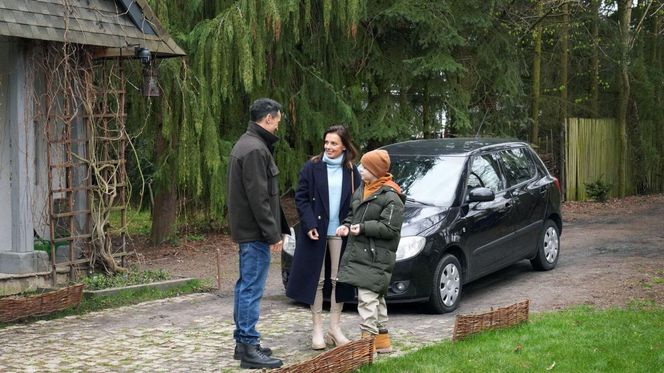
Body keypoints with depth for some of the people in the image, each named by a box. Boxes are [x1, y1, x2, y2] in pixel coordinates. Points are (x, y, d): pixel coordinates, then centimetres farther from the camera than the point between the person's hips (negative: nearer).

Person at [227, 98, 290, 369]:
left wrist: (278, 228, 19)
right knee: (252, 289, -8)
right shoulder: (255, 149, -17)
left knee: (246, 286, 14)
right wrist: (273, 233, -17)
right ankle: (249, 348, -5)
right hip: (255, 232, -11)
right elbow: (259, 197, -21)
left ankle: (243, 341, 22)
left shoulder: (246, 144, 16)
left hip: (247, 230, 11)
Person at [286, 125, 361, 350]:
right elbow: (301, 198, -3)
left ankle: (335, 327, 15)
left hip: (340, 233, 2)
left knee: (338, 280, 5)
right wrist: (309, 225, -13)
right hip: (316, 232, -2)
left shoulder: (351, 171, 5)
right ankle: (317, 329, 9)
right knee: (316, 279, 2)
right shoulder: (312, 167, -1)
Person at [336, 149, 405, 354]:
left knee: (367, 297, -13)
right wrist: (347, 225, 4)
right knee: (376, 298, 16)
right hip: (358, 252, 9)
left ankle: (368, 338, -10)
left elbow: (390, 228, -18)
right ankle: (382, 340, 25)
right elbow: (354, 213, 24)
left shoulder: (390, 197, -14)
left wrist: (363, 228, -19)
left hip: (376, 257, -9)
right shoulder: (361, 190, 13)